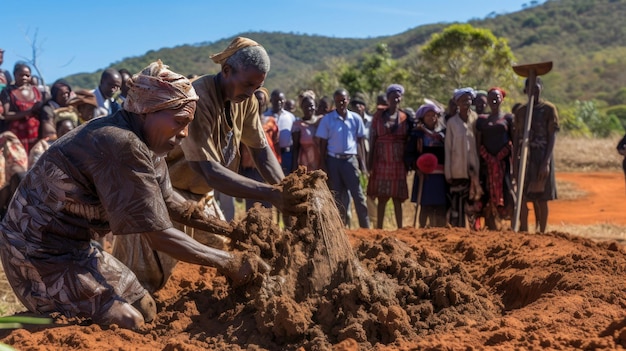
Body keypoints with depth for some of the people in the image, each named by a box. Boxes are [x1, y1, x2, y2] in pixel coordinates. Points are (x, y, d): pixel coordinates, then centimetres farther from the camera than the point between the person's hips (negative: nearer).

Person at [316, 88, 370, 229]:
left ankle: (365, 228, 1)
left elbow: (359, 141, 9)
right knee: (337, 197, 7)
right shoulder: (327, 119, 0)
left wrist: (362, 162, 4)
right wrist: (323, 164, -3)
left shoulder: (356, 119, 4)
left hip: (350, 160, 0)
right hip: (333, 160, 0)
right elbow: (323, 143, 2)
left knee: (358, 195, -4)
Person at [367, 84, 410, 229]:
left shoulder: (405, 117, 7)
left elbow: (408, 141, 7)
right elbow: (373, 139, 3)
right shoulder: (379, 116, 5)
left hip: (398, 163, 0)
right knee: (382, 198, 1)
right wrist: (370, 161, -3)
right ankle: (379, 228, 7)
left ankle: (400, 228, 7)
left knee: (397, 198, 2)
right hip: (382, 162, 0)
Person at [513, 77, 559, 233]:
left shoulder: (549, 109, -2)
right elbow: (516, 137, 12)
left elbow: (552, 137, -6)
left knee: (541, 199, 2)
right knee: (522, 197, -2)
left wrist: (546, 162, -15)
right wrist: (515, 161, 5)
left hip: (541, 156, -3)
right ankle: (523, 232, 2)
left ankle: (541, 233, 11)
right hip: (524, 157, 3)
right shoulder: (520, 111, 11)